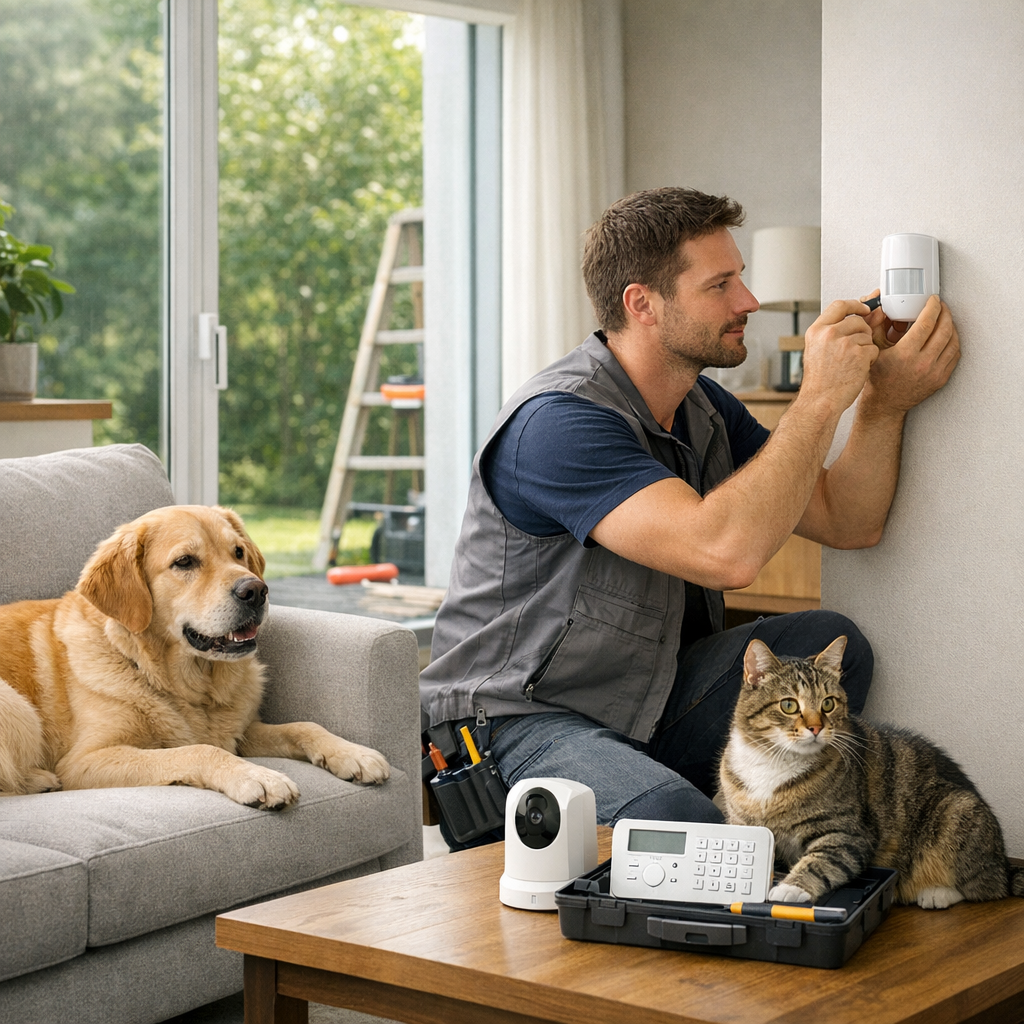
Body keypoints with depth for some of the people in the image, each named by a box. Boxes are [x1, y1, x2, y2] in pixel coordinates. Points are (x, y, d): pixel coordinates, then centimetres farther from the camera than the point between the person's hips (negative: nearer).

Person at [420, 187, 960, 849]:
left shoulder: (703, 409, 8)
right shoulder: (558, 422, -22)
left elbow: (847, 522, 7)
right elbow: (726, 552, -35)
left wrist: (885, 401, -10)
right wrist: (822, 397, -25)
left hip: (650, 703, 9)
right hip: (520, 720, -8)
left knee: (829, 643, -12)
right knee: (669, 817, -36)